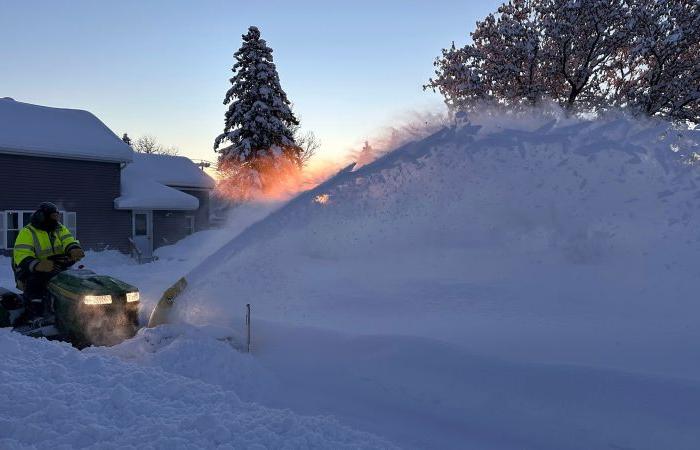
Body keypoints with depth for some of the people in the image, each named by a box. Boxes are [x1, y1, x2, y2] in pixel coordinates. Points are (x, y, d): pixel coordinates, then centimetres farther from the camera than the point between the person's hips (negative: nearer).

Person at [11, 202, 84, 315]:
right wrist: (38, 265, -40)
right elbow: (21, 256, -18)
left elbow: (69, 241, -7)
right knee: (34, 281, -34)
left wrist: (74, 249, -34)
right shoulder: (27, 233, -6)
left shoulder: (60, 229, 11)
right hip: (32, 272, -4)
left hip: (56, 270, 5)